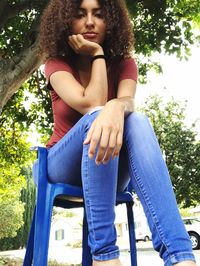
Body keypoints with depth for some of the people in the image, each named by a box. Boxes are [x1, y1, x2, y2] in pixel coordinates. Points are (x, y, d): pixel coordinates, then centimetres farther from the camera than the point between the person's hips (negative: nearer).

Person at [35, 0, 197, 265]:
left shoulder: (124, 64, 1)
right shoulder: (57, 64, -4)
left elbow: (128, 102, -24)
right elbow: (92, 105, -23)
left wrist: (116, 107, -47)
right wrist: (97, 54, -14)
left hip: (109, 171, 2)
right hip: (64, 167, -1)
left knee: (138, 121, -32)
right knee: (98, 118, -34)